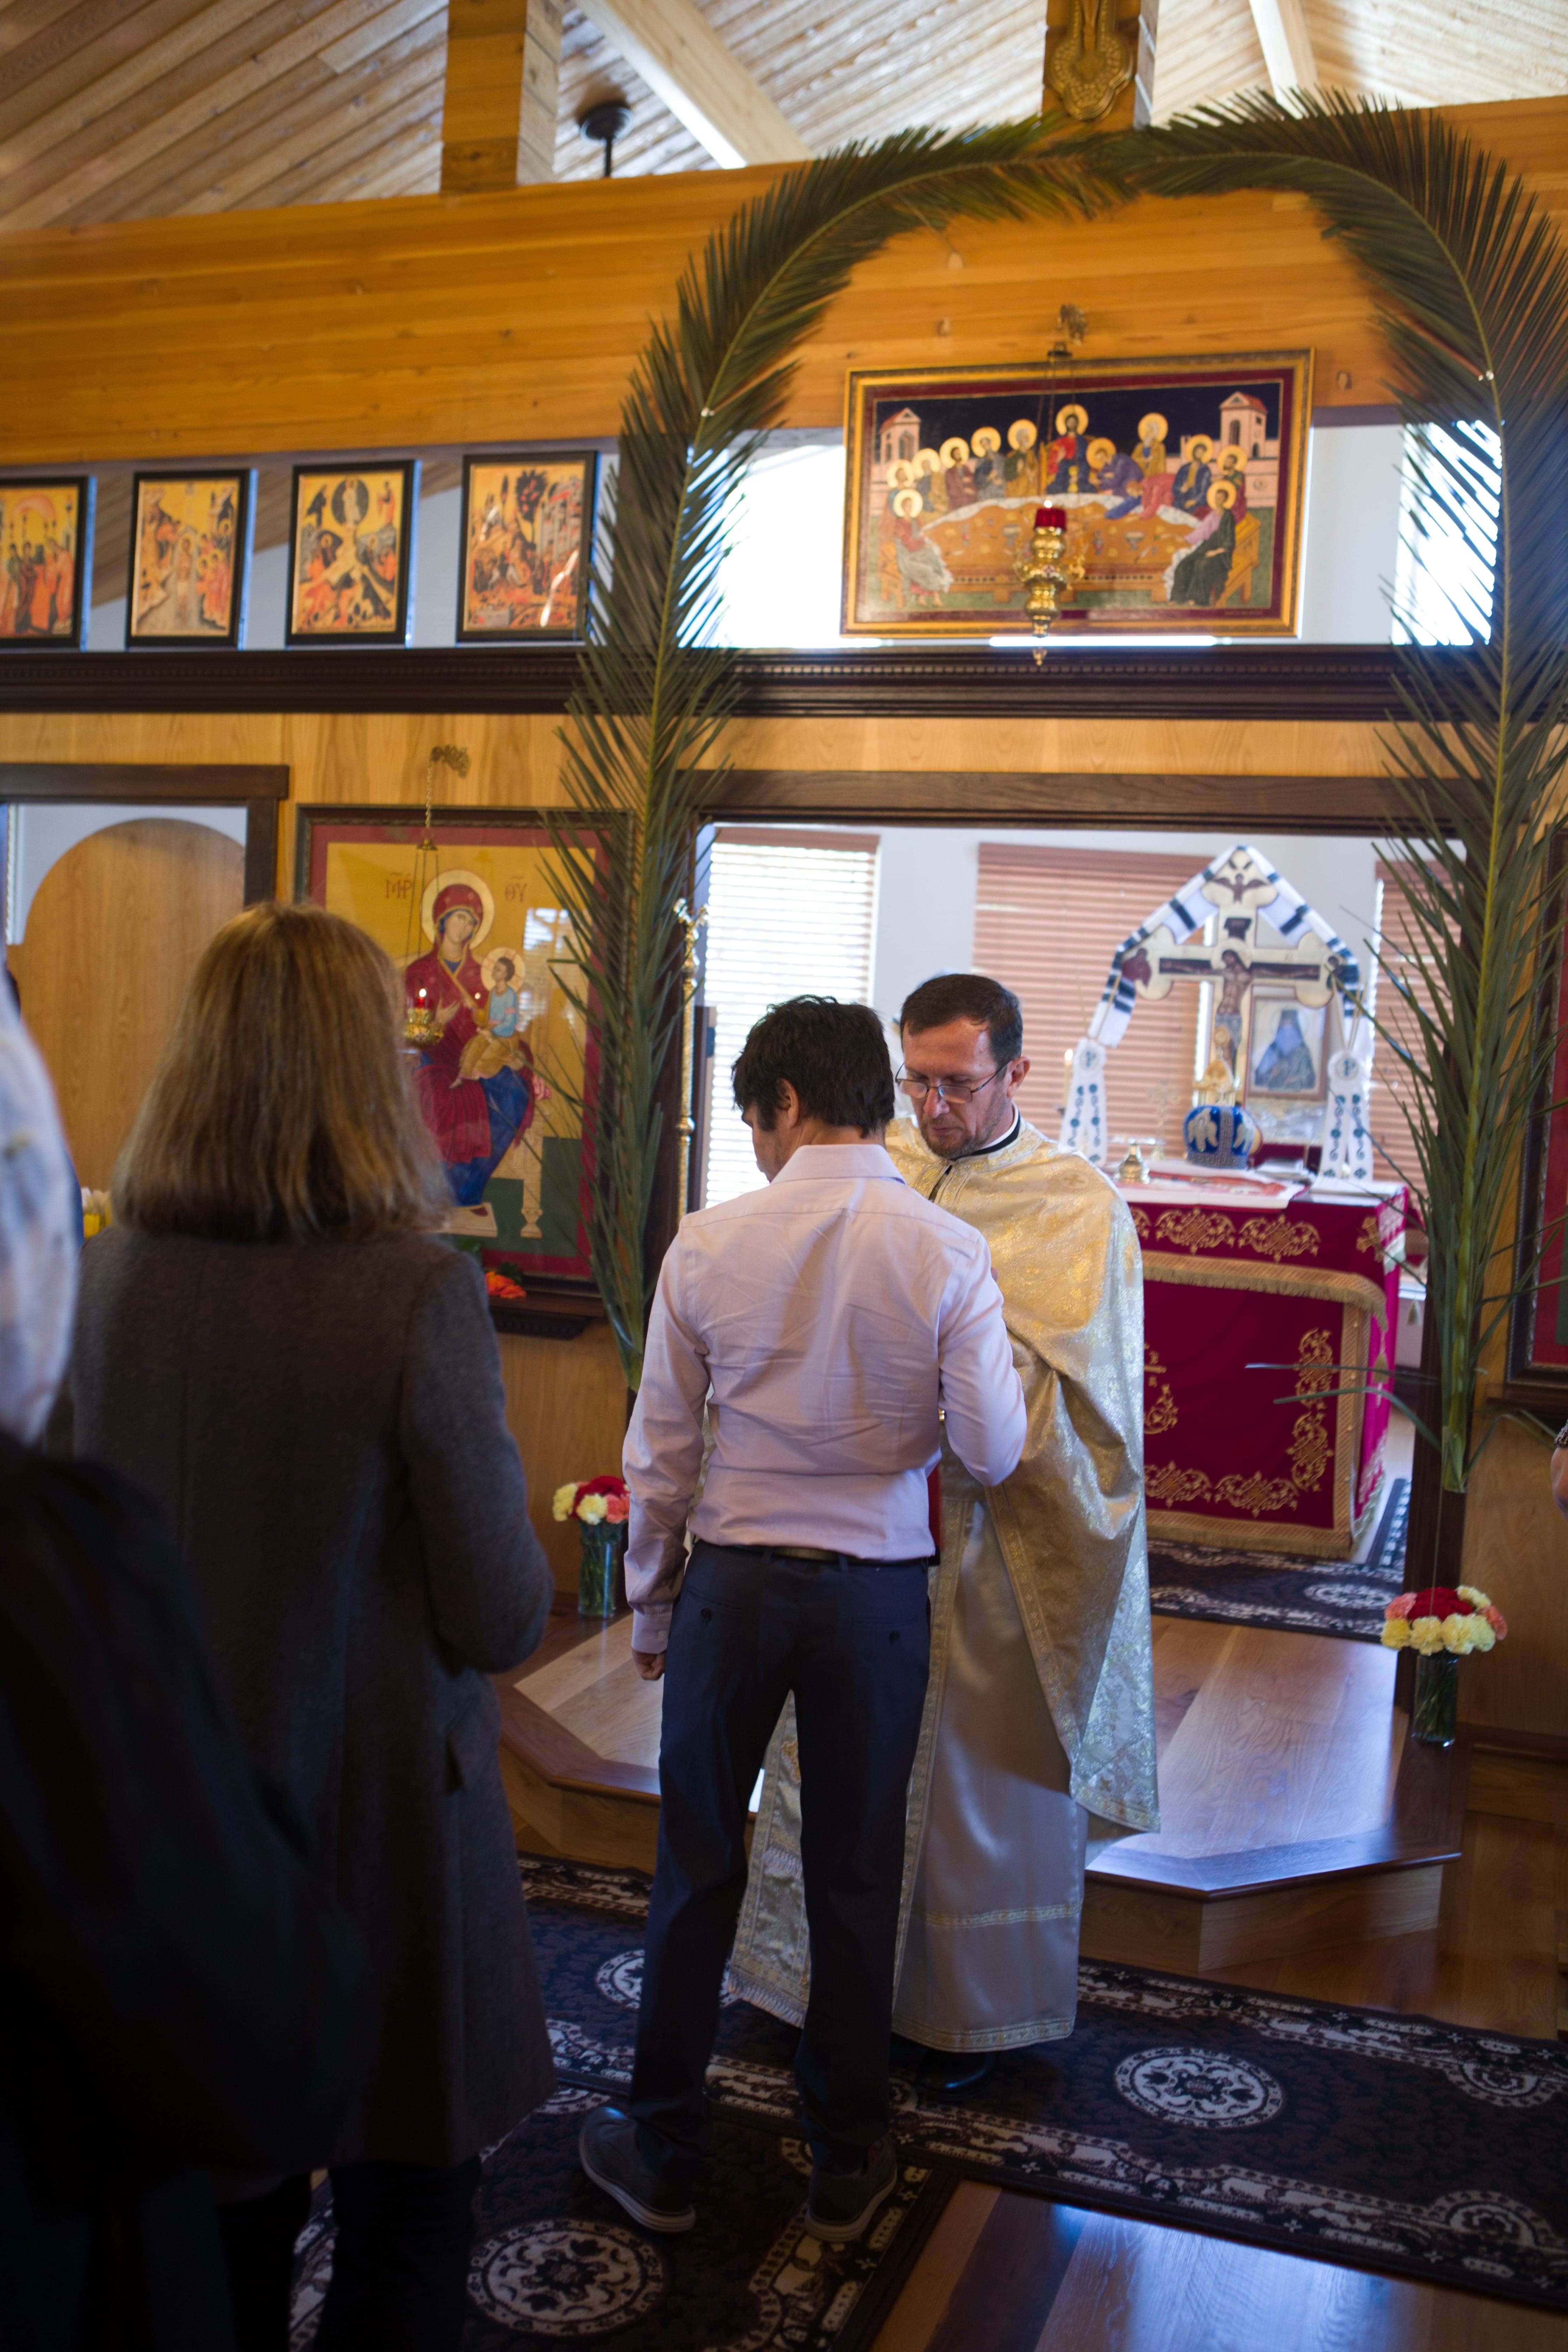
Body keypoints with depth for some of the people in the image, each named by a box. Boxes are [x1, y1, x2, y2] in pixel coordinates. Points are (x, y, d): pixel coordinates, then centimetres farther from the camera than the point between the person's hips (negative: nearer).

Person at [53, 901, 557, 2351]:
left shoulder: (109, 1273, -8)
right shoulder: (417, 1290, -22)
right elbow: (504, 1621, -16)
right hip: (375, 1820, -5)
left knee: (214, 2229, 23)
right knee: (402, 2235, 16)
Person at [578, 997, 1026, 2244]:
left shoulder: (710, 1242, -8)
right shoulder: (949, 1253, -10)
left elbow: (659, 1452, -2)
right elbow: (994, 1452, -11)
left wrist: (652, 1605, 10)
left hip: (732, 1585, 0)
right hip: (875, 1593, 0)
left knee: (698, 1872, 14)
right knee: (855, 1883, 15)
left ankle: (663, 2154, 30)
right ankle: (845, 2165, 31)